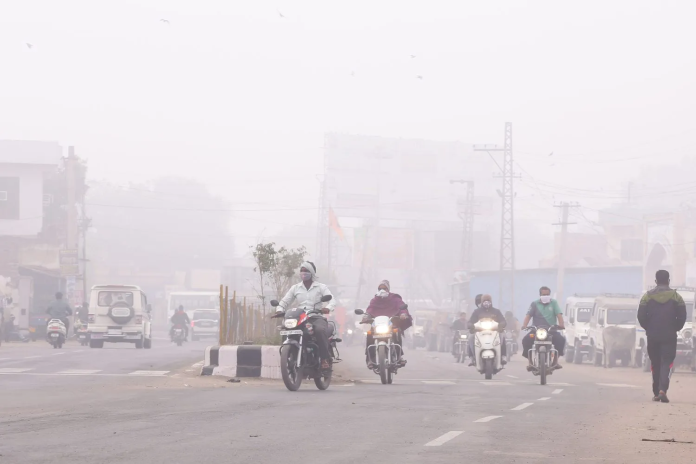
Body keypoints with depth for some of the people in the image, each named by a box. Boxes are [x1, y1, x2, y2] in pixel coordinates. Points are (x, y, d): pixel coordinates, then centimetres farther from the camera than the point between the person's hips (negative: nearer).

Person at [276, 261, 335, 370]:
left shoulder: (321, 287, 11)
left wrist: (328, 308, -26)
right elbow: (285, 301, 16)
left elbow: (332, 300, -2)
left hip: (317, 317, -3)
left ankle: (325, 358, -30)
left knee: (320, 330, -38)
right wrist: (279, 310, -8)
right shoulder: (295, 288, 20)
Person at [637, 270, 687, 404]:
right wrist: (675, 328, 12)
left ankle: (656, 393, 13)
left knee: (655, 364, 12)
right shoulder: (676, 297, -2)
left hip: (652, 336, 1)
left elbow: (641, 316, -4)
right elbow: (682, 316, -4)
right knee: (666, 363, -3)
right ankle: (663, 389, -22)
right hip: (670, 337, -1)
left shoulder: (647, 296, 0)